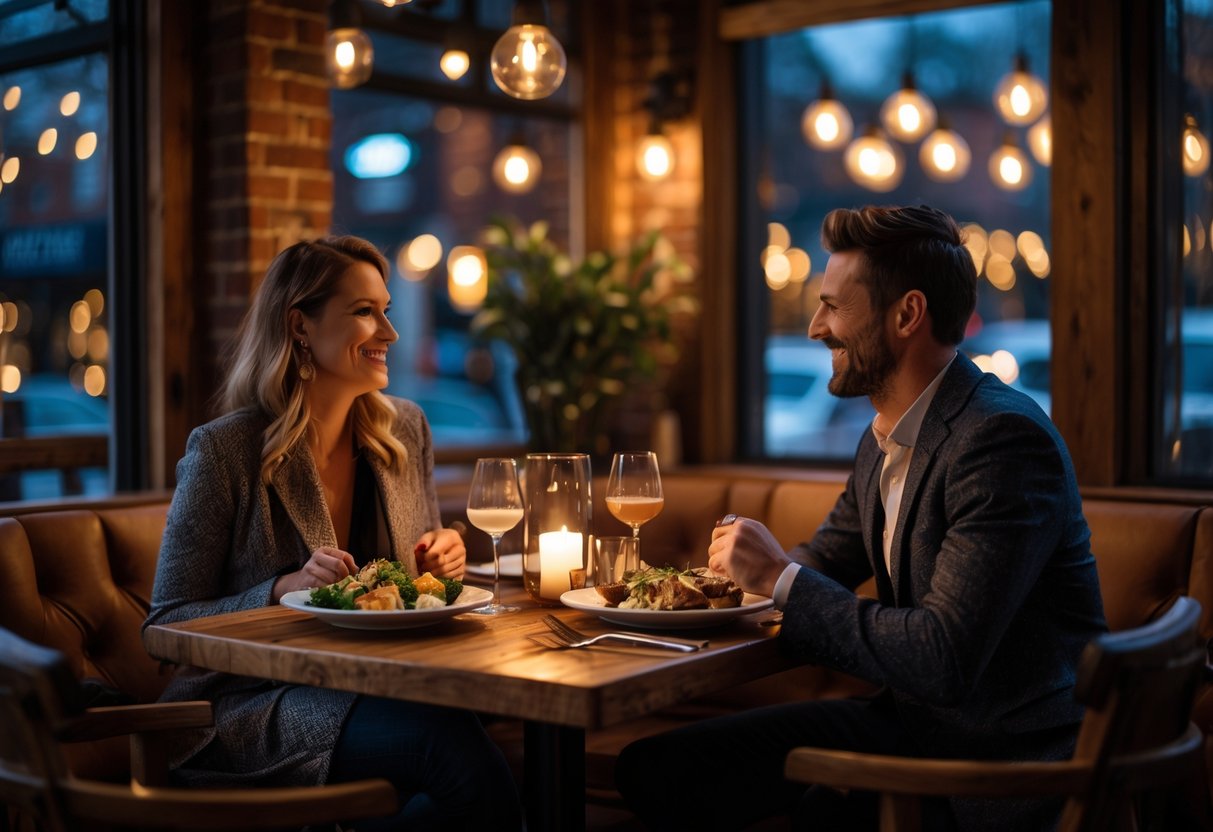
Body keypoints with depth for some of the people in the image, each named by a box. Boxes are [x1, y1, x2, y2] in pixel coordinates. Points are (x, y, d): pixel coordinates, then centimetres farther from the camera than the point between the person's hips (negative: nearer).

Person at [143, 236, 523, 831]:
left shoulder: (405, 430, 8)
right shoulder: (221, 451, -8)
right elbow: (167, 626, -6)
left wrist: (440, 564, -3)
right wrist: (284, 591, -21)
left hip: (377, 689, 5)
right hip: (250, 709, -5)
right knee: (448, 739, -31)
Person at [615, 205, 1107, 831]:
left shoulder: (1005, 439, -23)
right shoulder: (885, 438, 7)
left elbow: (944, 661, -29)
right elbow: (828, 556, 21)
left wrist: (781, 578, -20)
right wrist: (752, 569, -2)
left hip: (1002, 756, -8)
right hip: (910, 720, 8)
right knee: (652, 769, 0)